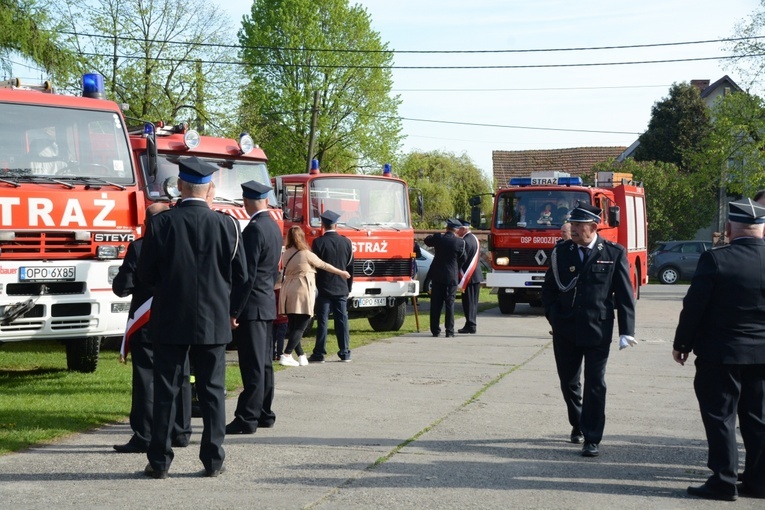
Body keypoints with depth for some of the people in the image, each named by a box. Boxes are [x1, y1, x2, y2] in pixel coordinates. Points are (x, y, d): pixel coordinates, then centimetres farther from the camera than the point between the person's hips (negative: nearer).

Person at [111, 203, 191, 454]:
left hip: (146, 325, -3)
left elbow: (122, 287, -11)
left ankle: (143, 437, -2)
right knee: (180, 379, 11)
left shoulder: (138, 248, -11)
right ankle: (181, 433, 18)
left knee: (146, 380, -1)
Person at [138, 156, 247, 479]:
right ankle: (213, 460, 12)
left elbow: (146, 274, -2)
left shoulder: (160, 223, -9)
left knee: (165, 391, 7)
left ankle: (159, 462, 10)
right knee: (212, 391, 9)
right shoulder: (226, 224, -6)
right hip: (213, 322, 1)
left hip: (170, 321, -1)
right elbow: (240, 276, 0)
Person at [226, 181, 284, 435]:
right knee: (264, 362, 14)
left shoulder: (254, 229, -17)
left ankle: (247, 419, -5)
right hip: (268, 304, 10)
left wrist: (234, 311, -18)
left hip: (251, 306, -10)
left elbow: (247, 274, -20)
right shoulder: (274, 227, 12)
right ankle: (264, 414, 21)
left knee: (252, 365, -7)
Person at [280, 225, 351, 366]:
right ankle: (286, 355, -14)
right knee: (300, 327, -5)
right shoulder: (306, 254, -7)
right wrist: (341, 273, 15)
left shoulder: (287, 254, 7)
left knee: (292, 326, 10)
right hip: (302, 292, -6)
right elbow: (323, 265, 2)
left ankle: (301, 356, 13)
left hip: (288, 291, 6)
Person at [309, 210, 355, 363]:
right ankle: (345, 353, 9)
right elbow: (350, 267, 8)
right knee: (342, 320, 7)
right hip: (342, 288, 3)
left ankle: (319, 354, -2)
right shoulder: (346, 242, 3)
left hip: (324, 288, -3)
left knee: (322, 321, -1)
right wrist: (348, 287, 16)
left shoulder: (318, 242, -9)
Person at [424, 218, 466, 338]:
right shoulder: (460, 242, -11)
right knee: (450, 304, 3)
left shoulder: (438, 238, -6)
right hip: (452, 277, -2)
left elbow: (427, 241, 16)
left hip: (437, 275, 2)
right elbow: (463, 259, 2)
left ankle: (435, 330, 9)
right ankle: (449, 331, 1)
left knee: (436, 304, 7)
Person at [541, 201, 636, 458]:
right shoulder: (561, 252, 4)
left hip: (597, 331, -3)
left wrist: (626, 331, -7)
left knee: (595, 385, -2)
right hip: (565, 331, 3)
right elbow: (548, 289, 11)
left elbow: (625, 294, -2)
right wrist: (555, 318, -1)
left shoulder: (614, 253, -3)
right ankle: (577, 424, 37)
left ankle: (592, 439, 3)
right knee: (568, 382, 14)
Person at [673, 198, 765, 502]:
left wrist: (681, 344, 0)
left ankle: (723, 482, 3)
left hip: (720, 354, -4)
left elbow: (693, 306, -12)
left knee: (720, 417, 3)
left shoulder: (715, 260, -14)